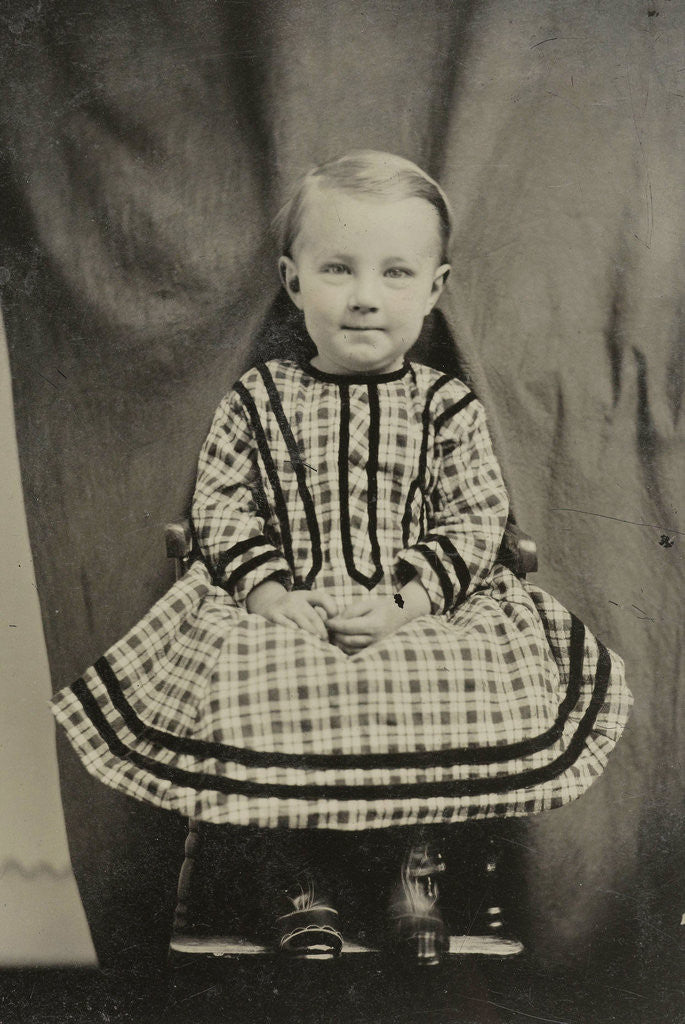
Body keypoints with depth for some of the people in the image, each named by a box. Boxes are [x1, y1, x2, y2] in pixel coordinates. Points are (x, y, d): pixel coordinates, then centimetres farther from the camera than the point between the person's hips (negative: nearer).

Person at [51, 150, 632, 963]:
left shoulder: (446, 406, 0)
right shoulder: (259, 398, 1)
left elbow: (474, 521, -2)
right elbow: (222, 502, 2)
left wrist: (402, 604, -16)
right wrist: (270, 592, -13)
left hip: (421, 616, 0)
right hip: (284, 613, 0)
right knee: (266, 712, -21)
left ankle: (416, 872, 10)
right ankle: (301, 879, 7)